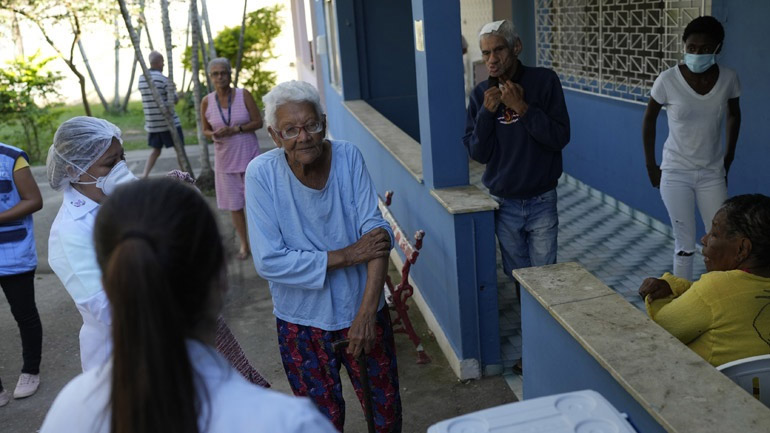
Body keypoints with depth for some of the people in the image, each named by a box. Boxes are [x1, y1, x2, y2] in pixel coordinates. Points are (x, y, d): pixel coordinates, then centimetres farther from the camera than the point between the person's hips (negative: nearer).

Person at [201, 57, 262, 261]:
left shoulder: (244, 95, -6)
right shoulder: (207, 102, 0)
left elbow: (258, 122, -6)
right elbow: (205, 130, 11)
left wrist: (235, 129, -19)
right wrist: (213, 135, -13)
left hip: (249, 156, -2)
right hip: (225, 159, 2)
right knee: (234, 205, 8)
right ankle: (244, 244, 21)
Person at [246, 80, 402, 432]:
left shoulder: (348, 157, -11)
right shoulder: (261, 173, -16)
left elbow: (376, 231, -16)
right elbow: (269, 261, -20)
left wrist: (367, 311, -25)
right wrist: (346, 256, -22)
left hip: (362, 312, 2)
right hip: (302, 322, -1)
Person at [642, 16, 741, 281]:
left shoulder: (728, 79, -8)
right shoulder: (668, 80, -16)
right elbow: (649, 120, -1)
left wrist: (729, 157, 12)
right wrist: (650, 165, 1)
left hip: (712, 173, 3)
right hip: (676, 173, -3)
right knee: (685, 243, 1)